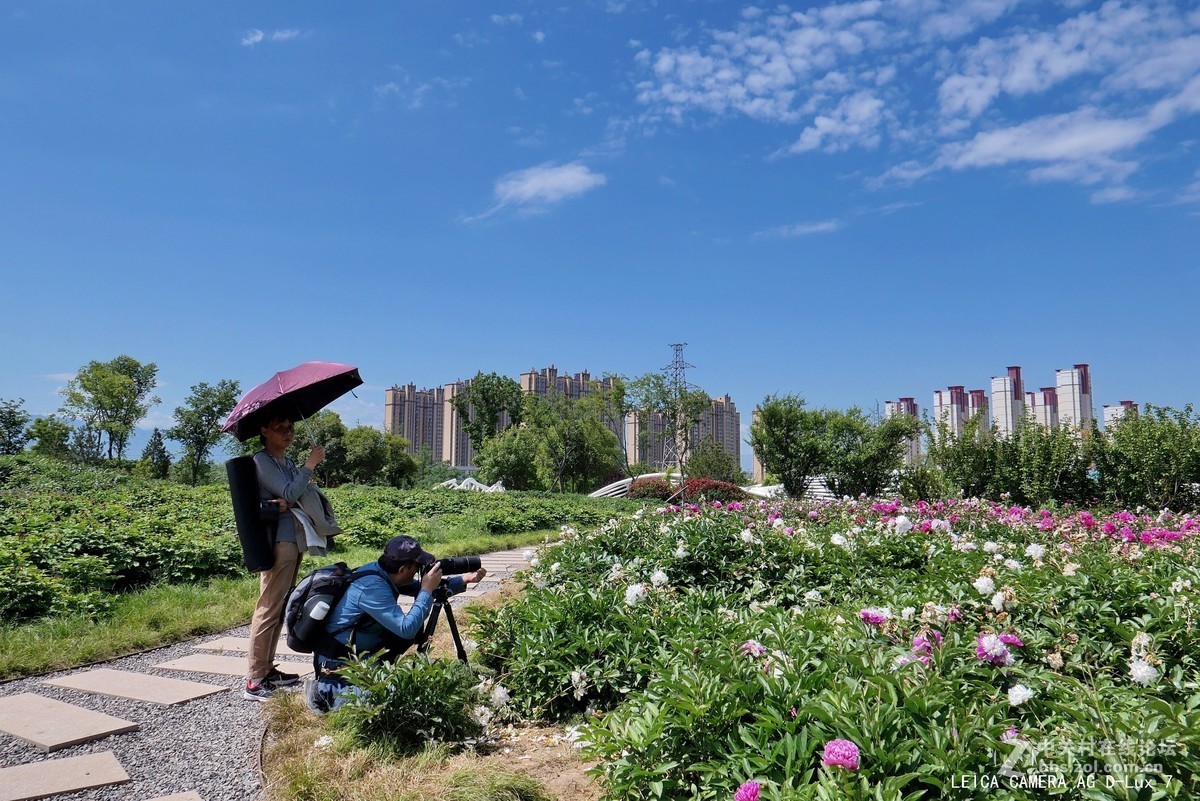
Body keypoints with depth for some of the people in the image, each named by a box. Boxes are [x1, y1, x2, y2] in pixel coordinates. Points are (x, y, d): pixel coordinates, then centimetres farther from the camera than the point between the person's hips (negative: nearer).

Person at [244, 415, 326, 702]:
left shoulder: (288, 462, 17)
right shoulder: (261, 461, -8)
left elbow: (300, 495, 11)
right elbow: (290, 493, -18)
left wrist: (287, 502, -11)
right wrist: (311, 463, -13)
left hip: (294, 540, 9)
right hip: (277, 542, -9)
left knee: (281, 609, 13)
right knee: (268, 610, -9)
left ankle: (267, 669, 22)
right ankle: (254, 683, -6)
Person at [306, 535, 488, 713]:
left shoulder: (382, 572, -4)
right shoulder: (372, 586, -29)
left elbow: (419, 589, 8)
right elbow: (406, 629, -31)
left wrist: (463, 580, -2)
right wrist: (427, 590, -23)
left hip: (361, 651, 9)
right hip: (338, 663, -9)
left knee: (416, 627, 2)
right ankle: (325, 691, -7)